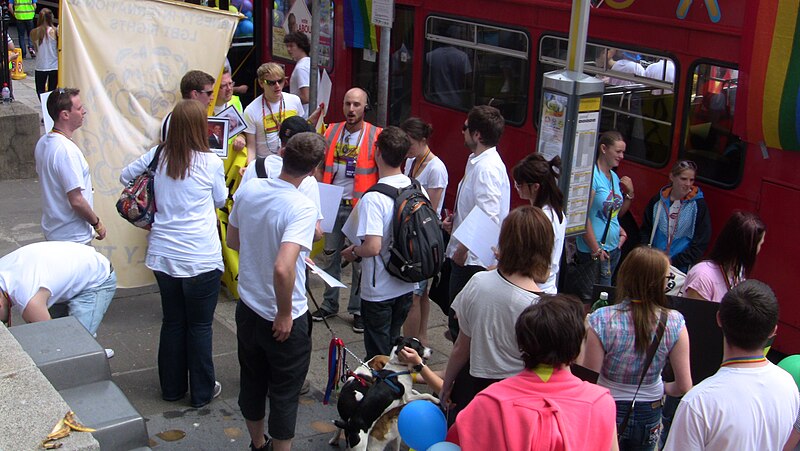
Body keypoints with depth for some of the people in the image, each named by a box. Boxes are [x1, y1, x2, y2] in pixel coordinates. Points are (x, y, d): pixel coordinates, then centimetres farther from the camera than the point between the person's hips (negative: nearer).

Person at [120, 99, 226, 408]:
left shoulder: (157, 157, -1)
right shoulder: (211, 163, -12)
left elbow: (125, 177, 15)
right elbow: (221, 200, 4)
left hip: (163, 255, 4)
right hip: (201, 258, -4)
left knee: (172, 321, 18)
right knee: (200, 325, 10)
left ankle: (172, 387, 31)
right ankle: (202, 391, 21)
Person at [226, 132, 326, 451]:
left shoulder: (248, 189, -7)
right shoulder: (302, 208, -27)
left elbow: (233, 240, 8)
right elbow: (283, 269, -37)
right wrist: (285, 315, -22)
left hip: (248, 308, 7)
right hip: (283, 320, -6)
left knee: (252, 383, 24)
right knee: (284, 394, 12)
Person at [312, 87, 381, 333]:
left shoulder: (376, 136, -6)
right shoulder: (331, 131, 5)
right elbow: (320, 165, 11)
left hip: (360, 207, -4)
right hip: (333, 204, 4)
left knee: (360, 261, 4)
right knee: (331, 256, 13)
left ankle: (358, 310, 16)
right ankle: (329, 304, 27)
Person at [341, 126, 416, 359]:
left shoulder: (374, 198, -25)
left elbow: (373, 247, -31)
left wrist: (353, 251, -11)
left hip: (379, 290, -6)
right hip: (406, 285, 6)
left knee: (377, 355, 10)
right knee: (393, 344, 23)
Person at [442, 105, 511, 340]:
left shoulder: (487, 168, -21)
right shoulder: (478, 161, 11)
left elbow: (488, 218, -27)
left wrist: (463, 249, -20)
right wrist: (456, 219, 9)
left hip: (472, 259, -10)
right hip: (467, 257, 10)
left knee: (460, 322, -1)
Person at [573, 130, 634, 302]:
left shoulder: (614, 177, 11)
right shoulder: (592, 175, -15)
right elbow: (584, 216, -19)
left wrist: (630, 193, 5)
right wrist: (596, 249, -19)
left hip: (614, 248, 9)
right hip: (594, 251, -9)